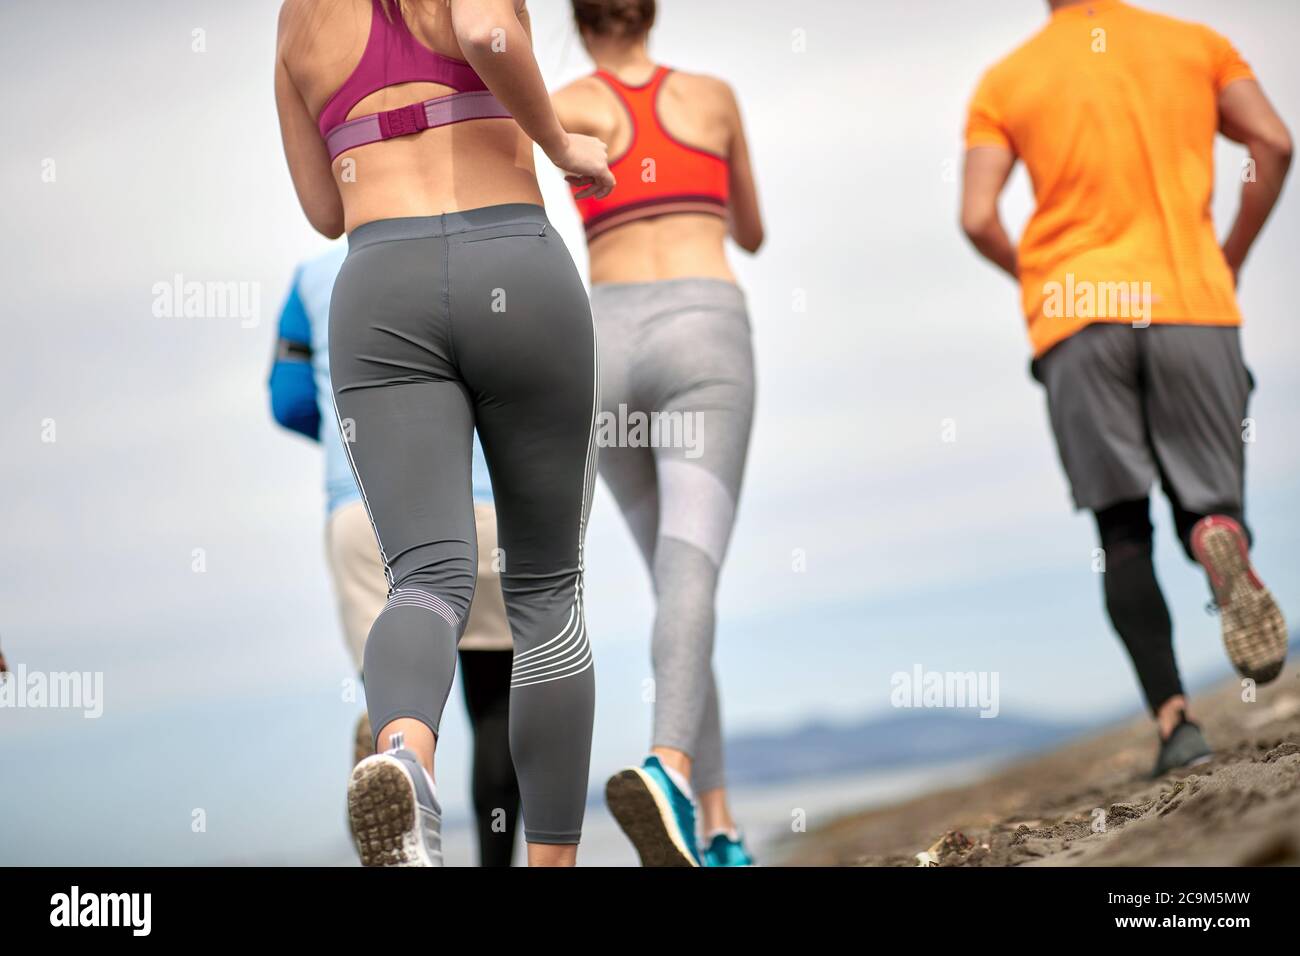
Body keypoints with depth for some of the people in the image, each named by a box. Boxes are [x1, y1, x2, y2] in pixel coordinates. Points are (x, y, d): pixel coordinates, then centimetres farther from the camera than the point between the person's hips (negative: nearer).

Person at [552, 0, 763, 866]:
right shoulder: (714, 94, 19)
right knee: (691, 575, -20)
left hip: (608, 351, 2)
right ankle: (668, 770, -48)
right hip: (704, 337, -2)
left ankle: (719, 825, 10)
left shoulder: (572, 104, 15)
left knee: (677, 574, 14)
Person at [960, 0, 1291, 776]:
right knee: (1208, 502, 6)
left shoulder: (1006, 84, 10)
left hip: (1077, 313, 0)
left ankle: (1173, 715, -10)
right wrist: (1231, 260, 12)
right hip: (1192, 304, 0)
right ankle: (1221, 540, -32)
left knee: (1123, 531, 4)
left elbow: (978, 218, 1)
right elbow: (1274, 144, 1)